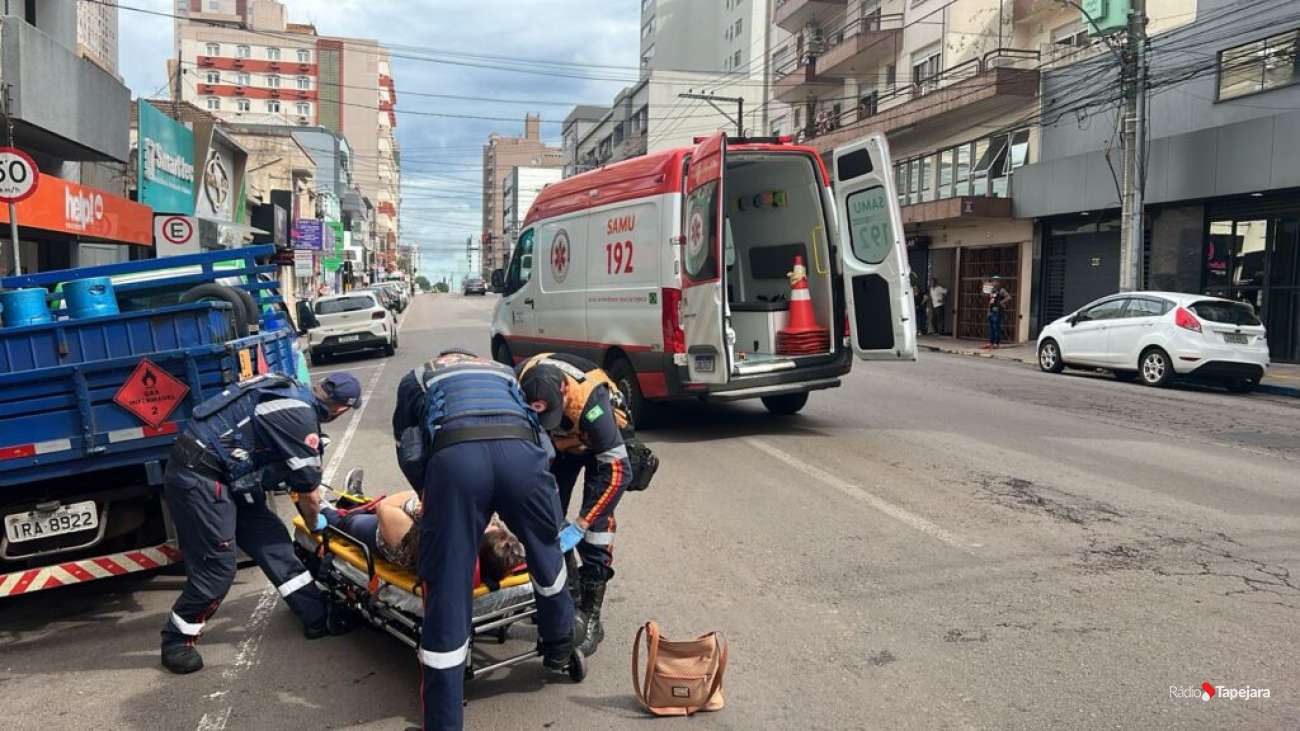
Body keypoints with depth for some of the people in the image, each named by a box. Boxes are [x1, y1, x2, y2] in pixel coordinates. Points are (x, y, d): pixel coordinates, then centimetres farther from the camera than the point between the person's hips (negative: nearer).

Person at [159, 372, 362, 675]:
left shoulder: (292, 391, 8)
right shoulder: (301, 416, -19)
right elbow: (309, 492, -7)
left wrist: (314, 494, 32)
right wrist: (314, 525, 11)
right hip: (198, 480, -10)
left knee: (272, 541, 8)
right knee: (216, 567, -3)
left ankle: (317, 616, 13)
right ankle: (176, 641, 17)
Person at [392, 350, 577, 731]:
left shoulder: (416, 379, 37)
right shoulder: (505, 372, 42)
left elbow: (408, 454, 29)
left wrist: (432, 496, 45)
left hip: (453, 456, -2)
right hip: (520, 449, 2)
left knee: (447, 591, 5)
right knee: (545, 552, 28)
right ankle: (559, 652, 47)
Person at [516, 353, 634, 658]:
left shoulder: (590, 401, -44)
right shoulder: (518, 382, -32)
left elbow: (618, 470, -39)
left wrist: (580, 525, -39)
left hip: (602, 442, -4)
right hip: (561, 441, 5)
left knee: (596, 523, -15)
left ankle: (590, 618, -6)